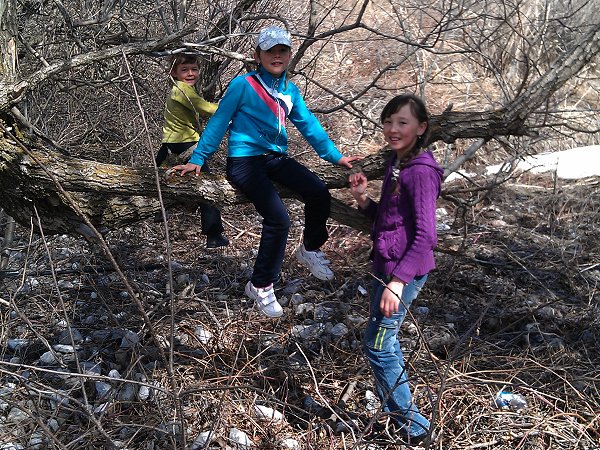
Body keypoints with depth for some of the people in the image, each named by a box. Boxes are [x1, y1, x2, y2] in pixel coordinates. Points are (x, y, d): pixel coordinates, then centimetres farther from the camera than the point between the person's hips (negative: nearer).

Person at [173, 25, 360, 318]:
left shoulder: (290, 91, 11)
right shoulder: (243, 85, -5)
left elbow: (309, 125, 16)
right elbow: (218, 123, -2)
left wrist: (335, 156, 13)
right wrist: (197, 160, -2)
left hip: (276, 158, 6)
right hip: (244, 160, -6)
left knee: (319, 193, -17)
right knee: (278, 218, -24)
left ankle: (310, 250, 13)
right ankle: (260, 286, -5)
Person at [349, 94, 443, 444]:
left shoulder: (421, 171, -18)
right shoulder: (397, 163, 10)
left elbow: (425, 235, -21)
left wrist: (398, 281, -25)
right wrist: (363, 199, -1)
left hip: (405, 270, -10)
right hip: (387, 265, 10)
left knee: (377, 346, -2)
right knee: (386, 341, 18)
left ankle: (412, 426, 13)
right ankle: (395, 415, 34)